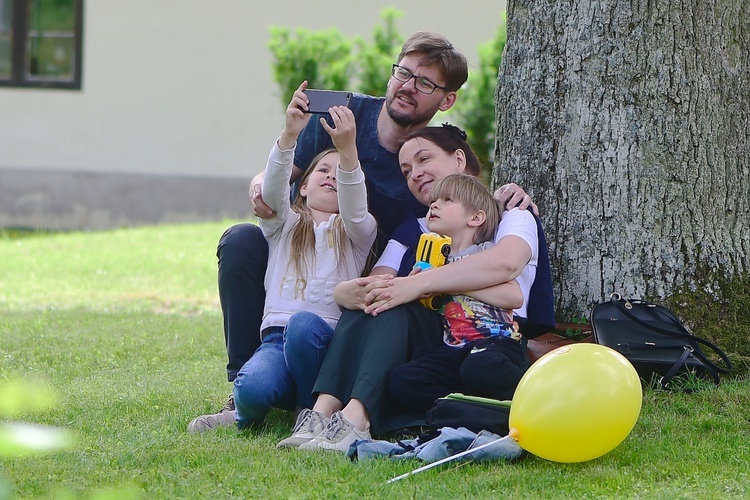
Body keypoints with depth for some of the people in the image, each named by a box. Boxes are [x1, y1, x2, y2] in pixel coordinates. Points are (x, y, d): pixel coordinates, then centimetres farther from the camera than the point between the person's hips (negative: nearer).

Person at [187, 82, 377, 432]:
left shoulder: (356, 232, 19)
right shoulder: (283, 223, 22)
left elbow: (354, 209, -6)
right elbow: (273, 187, 0)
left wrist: (348, 150, -24)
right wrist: (290, 133, -19)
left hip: (329, 343, 0)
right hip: (276, 340, 0)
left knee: (304, 324, -37)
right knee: (254, 387, -35)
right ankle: (247, 414, 2)